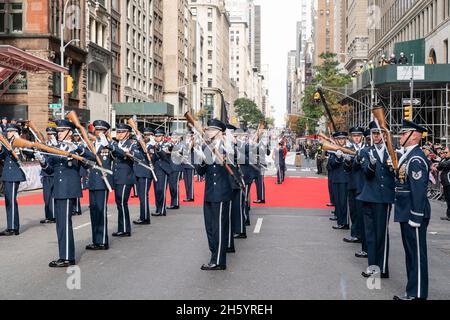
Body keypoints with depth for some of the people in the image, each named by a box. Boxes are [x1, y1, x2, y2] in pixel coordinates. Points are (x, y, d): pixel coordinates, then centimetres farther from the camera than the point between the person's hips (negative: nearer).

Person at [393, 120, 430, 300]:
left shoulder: (416, 158, -18)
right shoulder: (407, 156, 12)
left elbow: (419, 189, -22)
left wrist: (415, 217, -22)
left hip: (414, 213, -10)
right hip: (406, 213, 10)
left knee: (417, 253, -2)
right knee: (411, 252, 16)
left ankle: (417, 294, 5)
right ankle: (413, 290, 27)